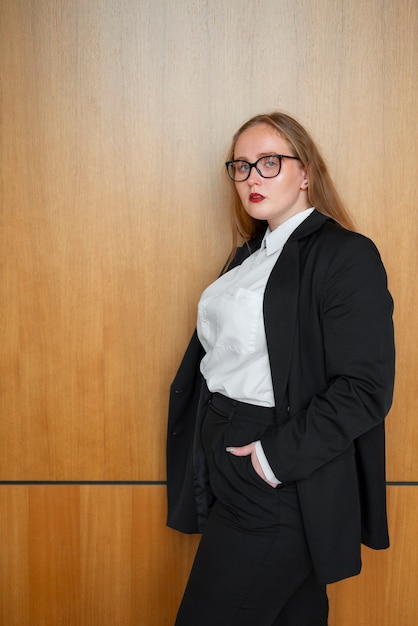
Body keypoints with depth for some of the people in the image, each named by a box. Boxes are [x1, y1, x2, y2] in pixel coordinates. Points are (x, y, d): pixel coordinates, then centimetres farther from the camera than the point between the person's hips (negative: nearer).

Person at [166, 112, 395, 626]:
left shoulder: (347, 255, -12)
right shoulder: (249, 255, 13)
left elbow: (365, 389, -18)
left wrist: (277, 456, -20)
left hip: (281, 484, -7)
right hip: (225, 471, 7)